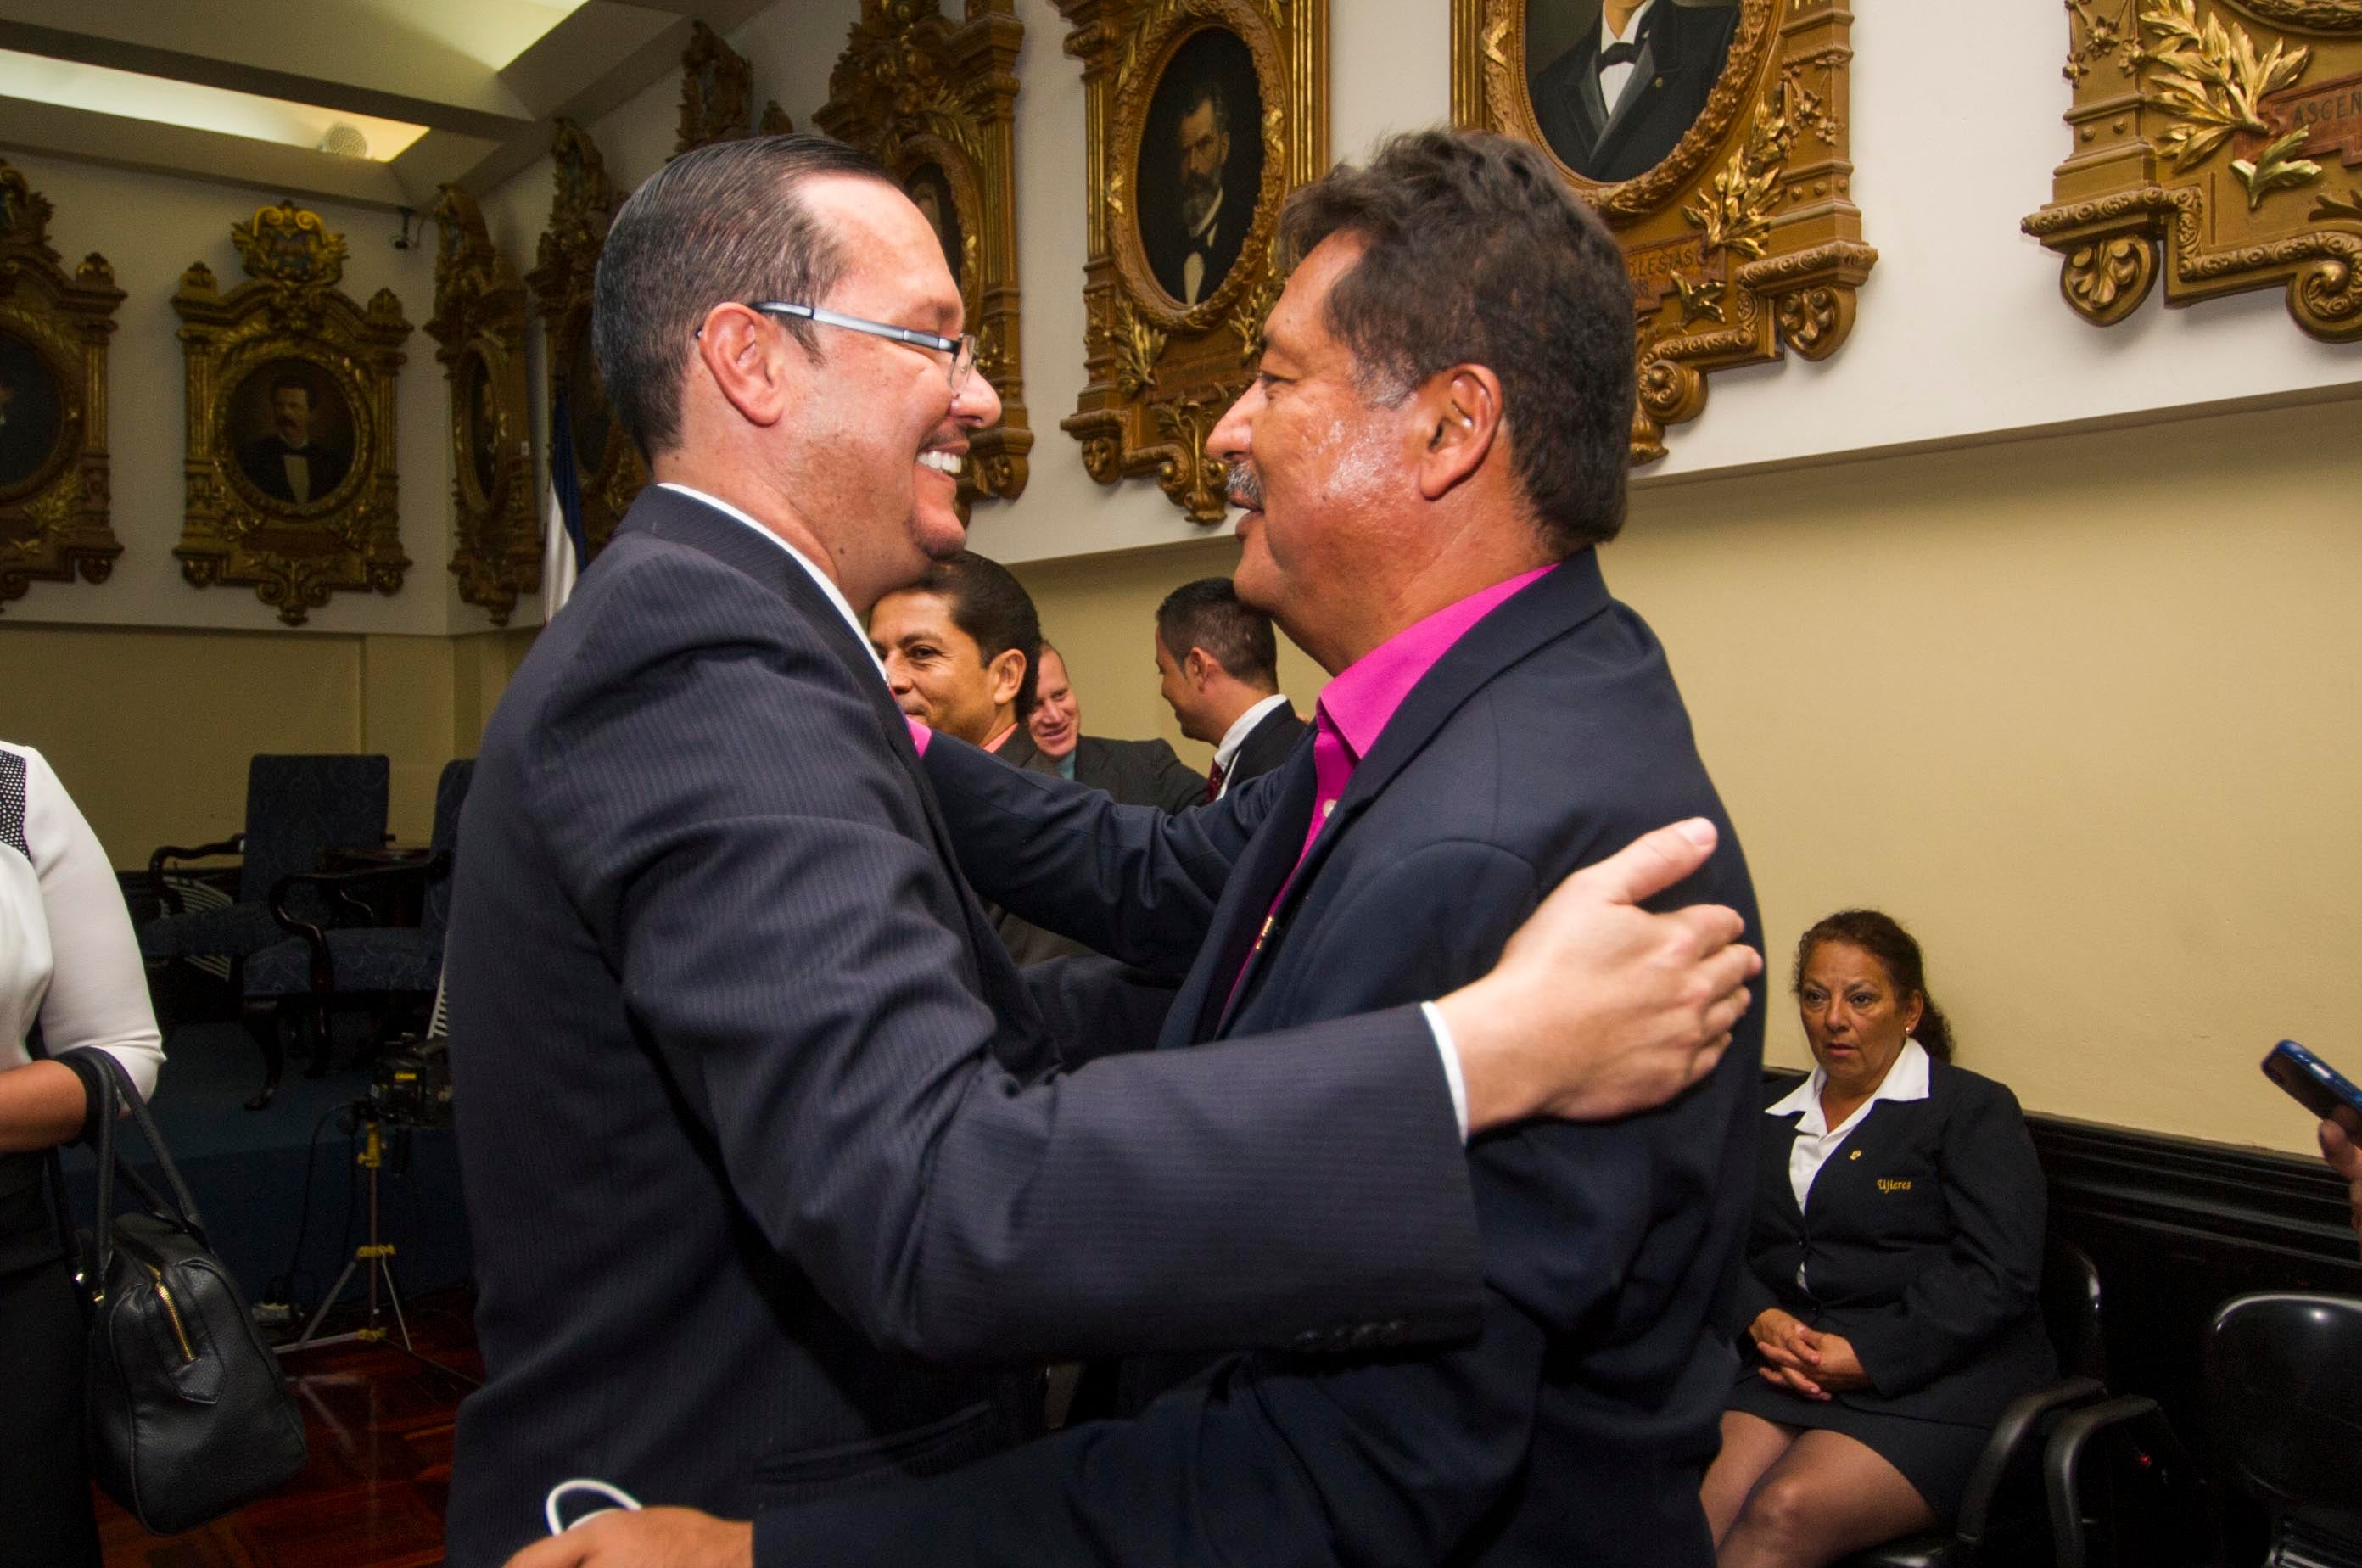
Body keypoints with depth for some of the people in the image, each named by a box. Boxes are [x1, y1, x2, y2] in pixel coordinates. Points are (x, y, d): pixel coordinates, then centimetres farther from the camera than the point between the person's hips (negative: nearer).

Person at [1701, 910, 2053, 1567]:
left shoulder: (1975, 1110, 4)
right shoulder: (1774, 1119, 22)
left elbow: (1998, 1275, -8)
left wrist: (1866, 1356, -14)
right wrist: (1762, 1319, -8)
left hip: (1937, 1384, -4)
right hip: (1793, 1371, 4)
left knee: (1788, 1509, -31)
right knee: (1702, 1502, -26)